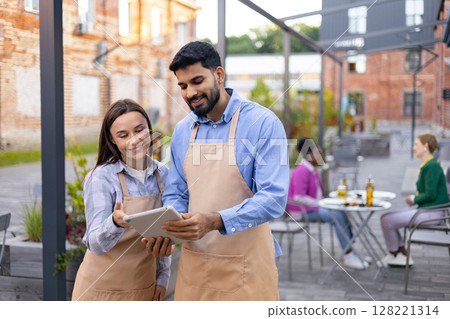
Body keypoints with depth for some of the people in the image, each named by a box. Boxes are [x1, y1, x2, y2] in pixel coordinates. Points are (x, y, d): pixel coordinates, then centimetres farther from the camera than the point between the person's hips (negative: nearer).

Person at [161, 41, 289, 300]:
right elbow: (176, 194, 13)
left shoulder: (263, 123, -11)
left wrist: (215, 221, -29)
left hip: (245, 267, -4)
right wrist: (166, 226, -9)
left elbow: (274, 198, -18)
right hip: (193, 263, 5)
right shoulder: (183, 131, 7)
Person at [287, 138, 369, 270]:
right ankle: (348, 256, -17)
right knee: (338, 216, -22)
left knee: (343, 212, -4)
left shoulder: (313, 169, 12)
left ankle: (351, 252, -3)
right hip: (302, 211, -10)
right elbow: (299, 198, -25)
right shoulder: (301, 171, -19)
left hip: (313, 205, 10)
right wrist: (318, 205, -20)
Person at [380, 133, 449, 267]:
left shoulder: (432, 166, -19)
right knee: (386, 217, 10)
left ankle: (393, 255, 12)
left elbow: (431, 194, -23)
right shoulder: (427, 165, 12)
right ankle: (403, 255, 13)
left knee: (387, 221, -12)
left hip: (431, 213, -10)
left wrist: (414, 199, -7)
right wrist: (414, 198, 4)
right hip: (423, 207, 10)